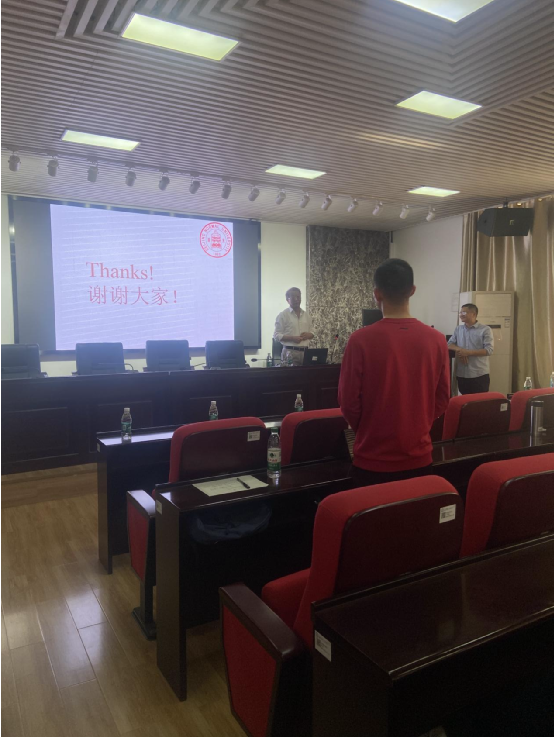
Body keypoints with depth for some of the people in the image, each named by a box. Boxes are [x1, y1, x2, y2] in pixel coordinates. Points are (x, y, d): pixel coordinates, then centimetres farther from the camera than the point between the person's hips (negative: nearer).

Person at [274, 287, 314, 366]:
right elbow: (276, 335, -5)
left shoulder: (306, 315, 15)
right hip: (290, 352, -4)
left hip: (305, 351, 4)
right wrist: (292, 338, -17)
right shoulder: (283, 315, 0)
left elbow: (312, 334, 20)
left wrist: (308, 335, -4)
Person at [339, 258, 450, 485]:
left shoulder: (361, 340, -16)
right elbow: (442, 399, 3)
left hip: (373, 461, -3)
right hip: (419, 458, 3)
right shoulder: (437, 340, -5)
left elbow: (349, 402, -9)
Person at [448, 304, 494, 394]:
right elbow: (449, 344, 9)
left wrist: (468, 352, -18)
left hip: (479, 375, -4)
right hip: (461, 375, 4)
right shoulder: (458, 329, 12)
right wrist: (458, 349, -13)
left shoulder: (485, 330, -3)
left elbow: (489, 350, -11)